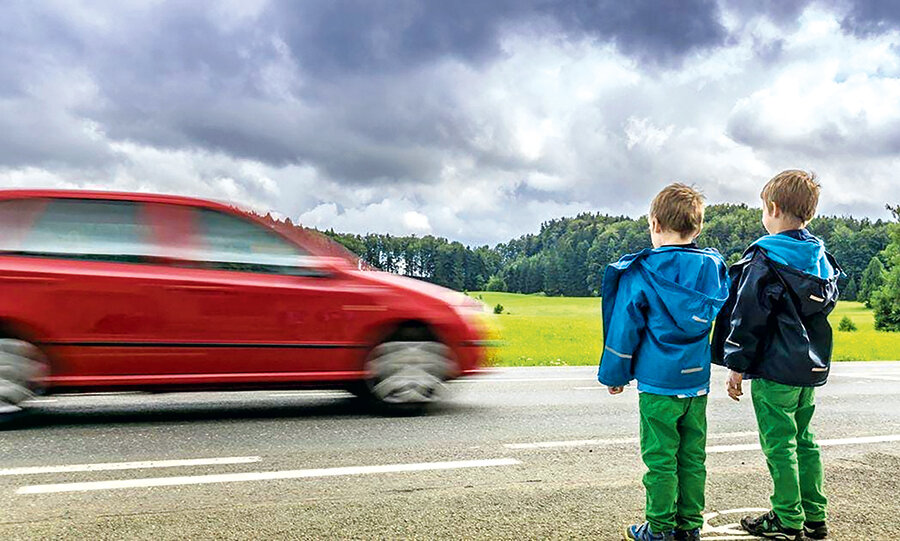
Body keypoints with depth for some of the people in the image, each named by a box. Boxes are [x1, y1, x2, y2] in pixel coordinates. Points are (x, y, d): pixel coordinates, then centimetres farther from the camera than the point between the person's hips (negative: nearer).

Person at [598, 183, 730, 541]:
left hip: (658, 381, -5)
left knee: (660, 457, 3)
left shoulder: (642, 271, -8)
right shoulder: (714, 267, 6)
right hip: (698, 380, 5)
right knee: (692, 456, 12)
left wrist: (614, 374, 3)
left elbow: (625, 327, -5)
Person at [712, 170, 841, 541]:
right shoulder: (822, 258, 9)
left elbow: (748, 316, -16)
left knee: (779, 444, 1)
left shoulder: (764, 259, -14)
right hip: (811, 368, 8)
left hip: (775, 370, -8)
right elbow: (827, 305, 17)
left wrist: (737, 367, -10)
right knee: (803, 441, 17)